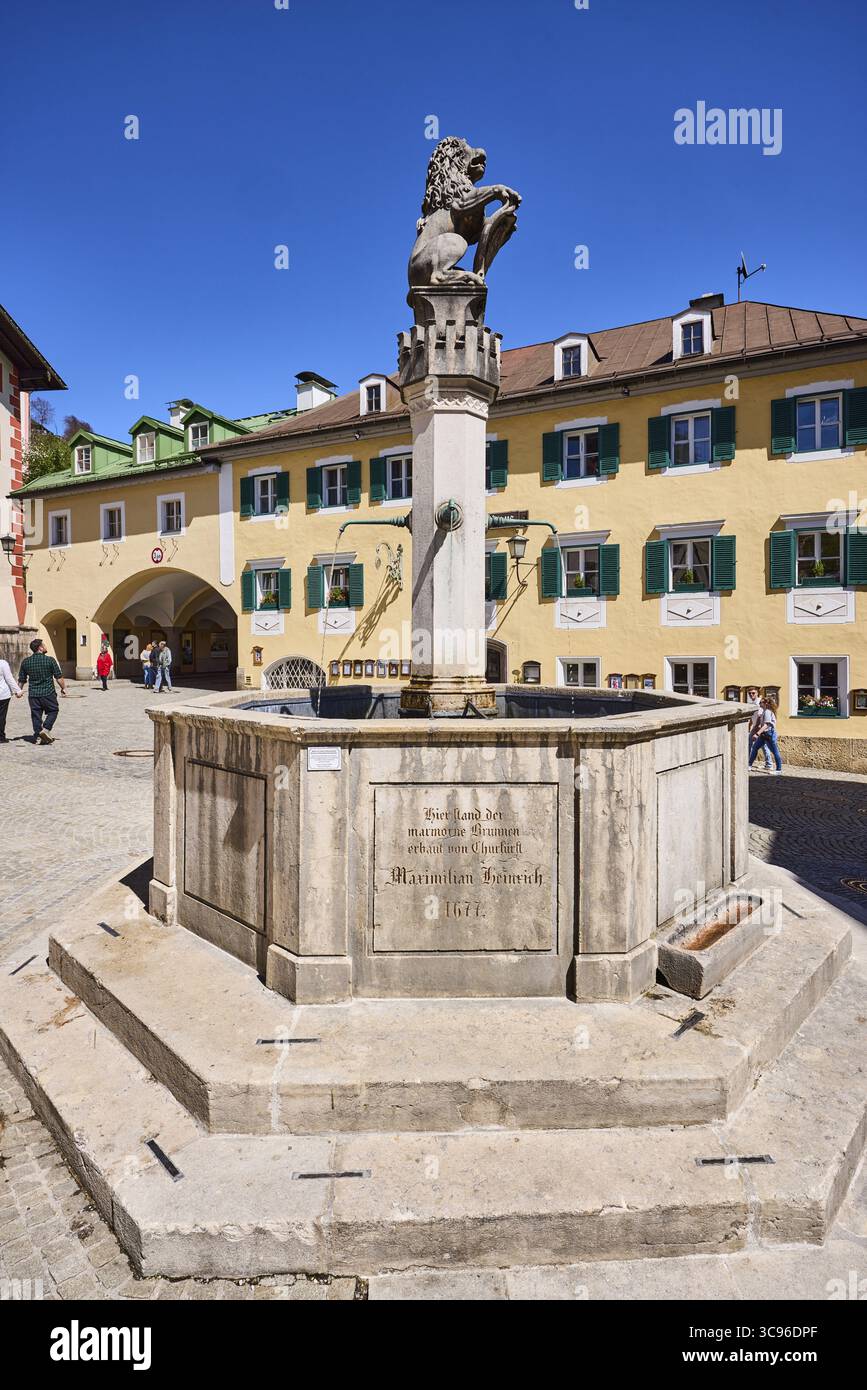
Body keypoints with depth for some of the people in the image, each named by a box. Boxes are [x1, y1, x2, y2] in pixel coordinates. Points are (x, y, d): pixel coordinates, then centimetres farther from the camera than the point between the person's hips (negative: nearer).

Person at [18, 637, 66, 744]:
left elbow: (21, 680, 10)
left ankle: (38, 736, 12)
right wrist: (63, 688, 7)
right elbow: (59, 677, -8)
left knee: (36, 715, 11)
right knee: (53, 711, 13)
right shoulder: (50, 660, -9)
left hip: (33, 694, 4)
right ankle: (46, 729, -4)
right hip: (48, 693, -4)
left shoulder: (26, 661, 4)